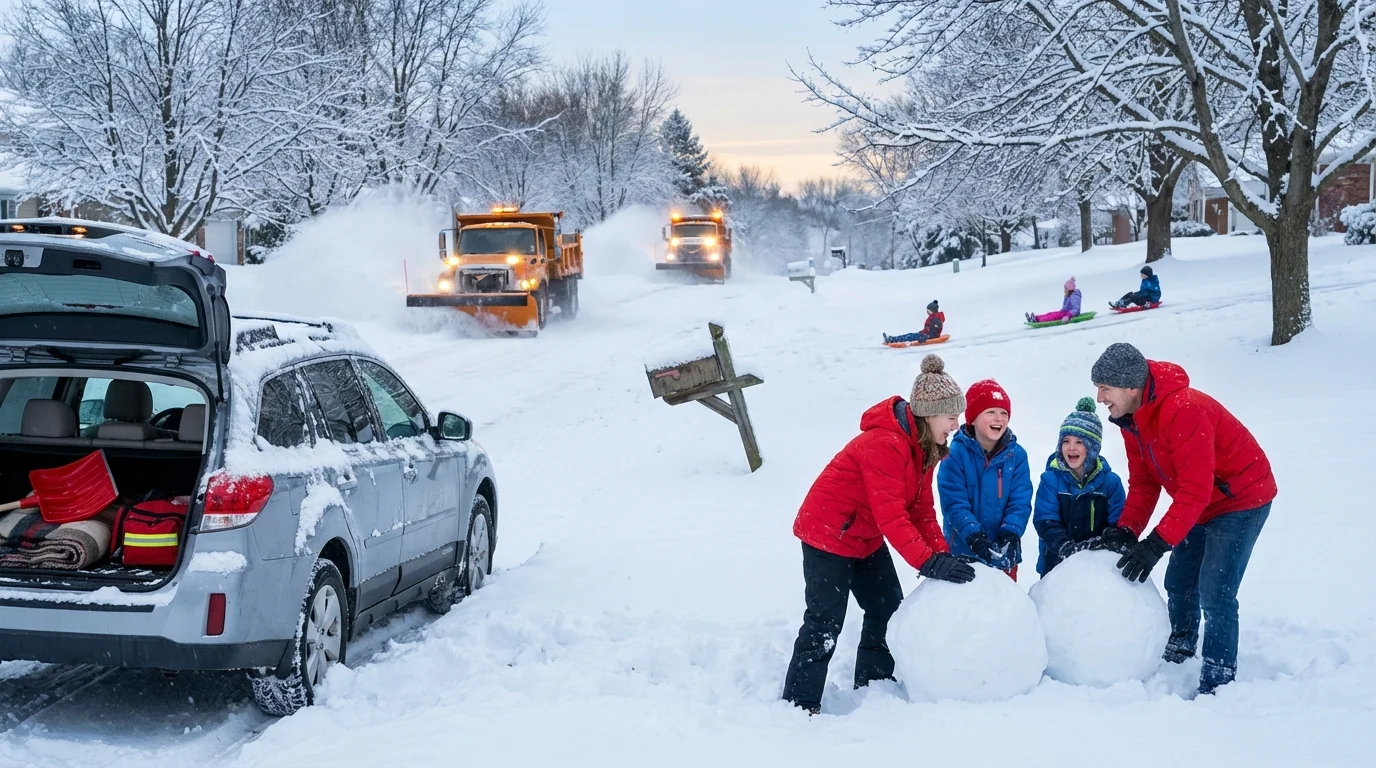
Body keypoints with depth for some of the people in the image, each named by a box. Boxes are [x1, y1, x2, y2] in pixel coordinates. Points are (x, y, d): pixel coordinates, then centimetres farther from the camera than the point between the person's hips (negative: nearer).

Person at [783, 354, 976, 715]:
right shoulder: (884, 444, -29)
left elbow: (922, 510, 2)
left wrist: (943, 556, -12)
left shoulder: (924, 447, 2)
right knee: (825, 623, -8)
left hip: (865, 538, 10)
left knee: (888, 610, 12)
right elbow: (891, 516, -32)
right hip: (827, 534, -10)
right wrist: (929, 563, -35)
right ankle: (799, 704, -1)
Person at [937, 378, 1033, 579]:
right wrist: (974, 537, -28)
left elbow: (1021, 502, -5)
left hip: (1004, 554, 2)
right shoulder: (956, 453, -11)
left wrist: (1010, 536, -21)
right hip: (963, 551, -2)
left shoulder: (1016, 455, -2)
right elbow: (954, 503, -15)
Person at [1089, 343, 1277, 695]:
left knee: (1214, 593, -14)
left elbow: (1195, 489, -35)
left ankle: (1218, 679, -4)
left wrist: (1156, 543, -37)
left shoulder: (1183, 411, -34)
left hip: (1243, 498, -9)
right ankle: (1180, 647, 39)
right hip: (1202, 506, 9)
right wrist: (1126, 530, -16)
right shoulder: (1131, 418, -5)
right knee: (1178, 583, 17)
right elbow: (1143, 482, -1)